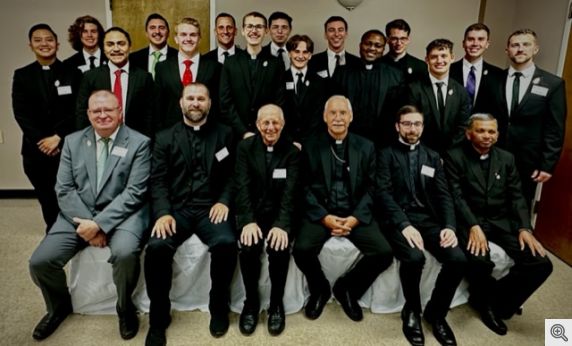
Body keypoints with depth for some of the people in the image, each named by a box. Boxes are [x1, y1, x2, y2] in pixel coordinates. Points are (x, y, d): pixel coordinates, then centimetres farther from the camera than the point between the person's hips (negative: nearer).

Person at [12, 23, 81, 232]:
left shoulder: (72, 73, 5)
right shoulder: (22, 76, 10)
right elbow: (21, 113, 2)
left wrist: (58, 137, -12)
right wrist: (41, 141, -9)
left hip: (68, 147, -2)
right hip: (36, 150, 2)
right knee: (47, 200, 9)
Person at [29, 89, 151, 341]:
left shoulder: (139, 143, -3)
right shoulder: (72, 142, 9)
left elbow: (134, 192, -10)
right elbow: (64, 190, 3)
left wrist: (100, 223, -19)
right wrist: (87, 223, -12)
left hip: (121, 213, -4)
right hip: (79, 214, 4)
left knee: (125, 253, -33)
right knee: (40, 261, -12)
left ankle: (125, 307, -1)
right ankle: (59, 305, 22)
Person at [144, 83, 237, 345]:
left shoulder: (224, 134, 13)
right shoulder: (164, 137, 13)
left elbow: (232, 174, 8)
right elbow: (158, 180, 4)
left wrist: (224, 200, -10)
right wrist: (163, 212, -12)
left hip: (212, 207, 0)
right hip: (176, 207, 1)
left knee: (226, 243, -30)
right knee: (157, 248, -27)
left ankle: (219, 307, -2)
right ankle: (158, 317, -3)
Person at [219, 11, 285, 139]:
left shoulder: (275, 63, 4)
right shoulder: (230, 62, 4)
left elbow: (279, 103, 0)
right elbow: (225, 103, -2)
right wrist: (244, 132, -10)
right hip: (236, 134, 0)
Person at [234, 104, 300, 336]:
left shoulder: (292, 151, 0)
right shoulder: (245, 147, 1)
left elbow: (290, 191, -11)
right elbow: (242, 186, -8)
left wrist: (281, 224, -27)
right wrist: (248, 221, -23)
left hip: (279, 214, 0)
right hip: (251, 213, 1)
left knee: (279, 249, -28)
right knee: (248, 249, -27)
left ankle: (276, 303, -2)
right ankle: (251, 302, -1)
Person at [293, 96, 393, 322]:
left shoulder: (366, 147, 9)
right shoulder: (311, 147, 5)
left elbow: (370, 188, 4)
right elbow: (305, 188, 0)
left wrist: (355, 218, -12)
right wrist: (325, 217, -14)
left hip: (355, 214, 1)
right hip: (320, 213, -1)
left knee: (384, 253, -19)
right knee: (301, 249, -27)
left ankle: (346, 288, 10)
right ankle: (320, 290, 7)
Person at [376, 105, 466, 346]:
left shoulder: (433, 157, 18)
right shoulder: (386, 154, 5)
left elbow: (444, 195, 9)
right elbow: (383, 193, -8)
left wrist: (449, 226, -10)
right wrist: (404, 224, -23)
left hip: (428, 219, 4)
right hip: (399, 219, -4)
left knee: (458, 259, -21)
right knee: (414, 257, -32)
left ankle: (436, 312, 6)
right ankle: (412, 310, -1)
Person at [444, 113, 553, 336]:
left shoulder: (506, 158, 13)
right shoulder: (455, 157, -1)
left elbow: (516, 197, 8)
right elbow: (456, 196, -10)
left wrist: (524, 228, -8)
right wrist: (473, 226, -23)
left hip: (502, 221, 5)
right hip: (469, 221, -5)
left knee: (541, 263, -14)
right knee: (479, 262, -33)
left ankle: (495, 303, 6)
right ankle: (486, 301, 4)